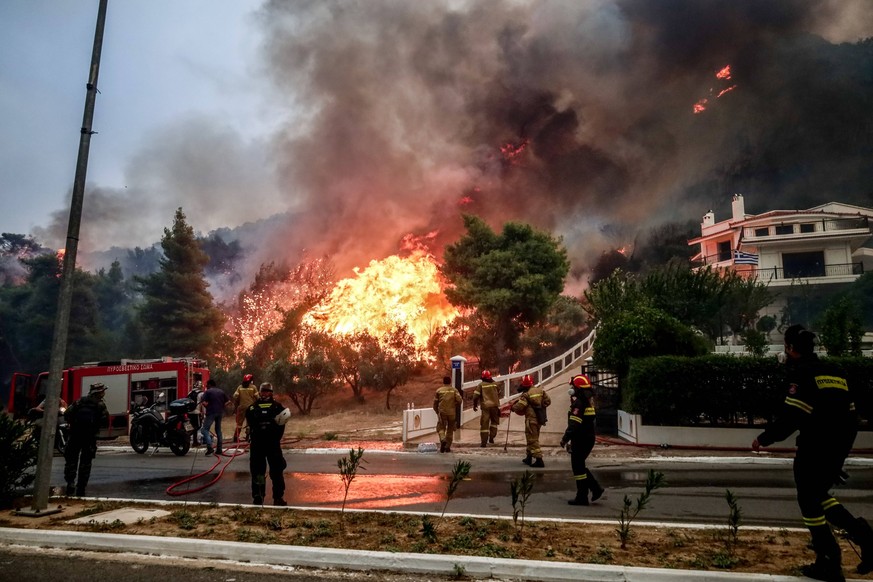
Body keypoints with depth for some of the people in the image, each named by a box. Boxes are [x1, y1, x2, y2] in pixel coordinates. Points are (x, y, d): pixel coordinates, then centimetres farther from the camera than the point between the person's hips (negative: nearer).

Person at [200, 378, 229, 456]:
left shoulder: (208, 392, -2)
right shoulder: (221, 391, 14)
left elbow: (203, 402, -14)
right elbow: (228, 401, 9)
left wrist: (207, 407, 4)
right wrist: (221, 407, 13)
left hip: (211, 412, -6)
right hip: (220, 412, 6)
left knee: (205, 429, -2)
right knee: (218, 430, 15)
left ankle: (209, 447, -20)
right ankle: (219, 449, 14)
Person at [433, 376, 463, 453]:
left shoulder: (439, 390, 6)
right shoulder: (454, 390, 5)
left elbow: (435, 403, 8)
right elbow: (459, 400, -8)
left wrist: (437, 412, 22)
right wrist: (455, 405, 12)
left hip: (442, 412, -1)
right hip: (452, 412, 1)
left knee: (441, 428, 5)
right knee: (450, 429, 12)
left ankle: (443, 439, -24)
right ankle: (447, 447, 11)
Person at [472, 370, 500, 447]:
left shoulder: (481, 385, -3)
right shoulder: (495, 384, 6)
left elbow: (476, 396, -5)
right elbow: (499, 395, 16)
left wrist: (475, 405, 6)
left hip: (485, 406, -2)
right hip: (494, 405, 2)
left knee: (484, 424, 2)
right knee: (494, 421, 22)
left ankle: (484, 442, 1)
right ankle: (491, 437, 11)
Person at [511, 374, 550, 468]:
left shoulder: (526, 394, -17)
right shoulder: (540, 391, 3)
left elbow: (518, 407, -20)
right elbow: (548, 401, 6)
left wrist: (512, 407, 0)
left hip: (531, 419, -8)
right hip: (540, 418, 8)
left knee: (533, 440, -1)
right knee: (533, 438, 20)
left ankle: (539, 460, -6)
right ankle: (529, 458, 31)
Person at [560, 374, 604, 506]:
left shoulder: (578, 403, -18)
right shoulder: (588, 402, 14)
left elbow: (574, 425, -23)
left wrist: (565, 439, -16)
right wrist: (571, 440, 23)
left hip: (581, 440, -10)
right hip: (588, 439, 10)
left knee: (578, 467, 0)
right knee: (580, 466, 19)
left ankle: (582, 497, 6)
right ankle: (596, 488, 17)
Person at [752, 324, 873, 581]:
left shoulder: (802, 373, -12)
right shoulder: (834, 373, 14)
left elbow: (790, 416, -19)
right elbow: (849, 416, 16)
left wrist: (764, 439, -8)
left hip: (814, 448, -8)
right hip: (839, 448, 8)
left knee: (809, 502, 6)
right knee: (818, 495, 23)